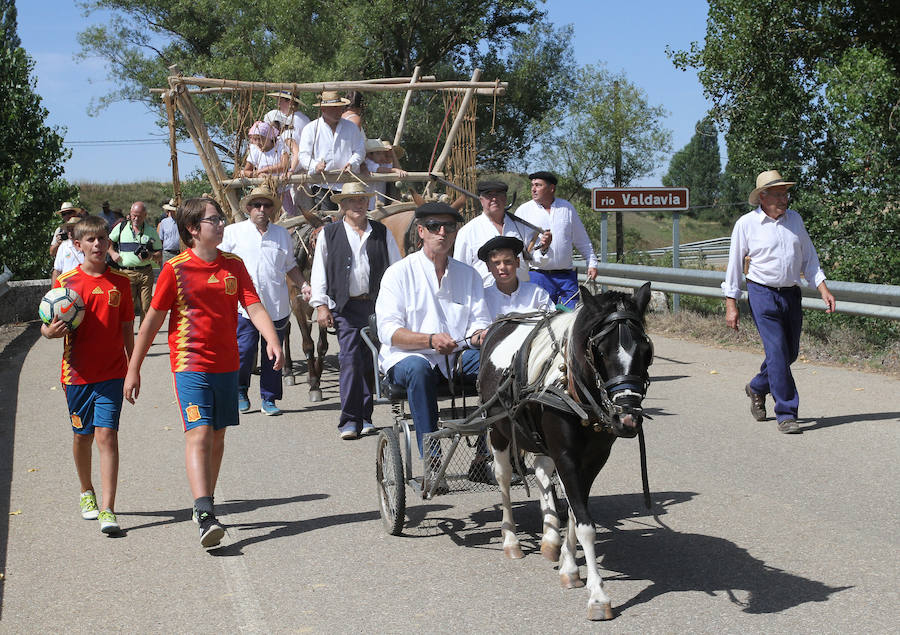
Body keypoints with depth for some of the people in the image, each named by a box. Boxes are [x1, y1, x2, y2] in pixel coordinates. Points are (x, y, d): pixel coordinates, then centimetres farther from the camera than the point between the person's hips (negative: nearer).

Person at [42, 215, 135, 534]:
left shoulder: (119, 282, 2)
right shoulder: (65, 282, -1)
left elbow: (127, 329, 8)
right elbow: (48, 327, 3)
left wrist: (133, 371, 8)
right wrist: (51, 330, -21)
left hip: (112, 373, -1)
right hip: (78, 373, 1)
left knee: (107, 435, -10)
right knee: (82, 435, 13)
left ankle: (107, 509, -13)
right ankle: (87, 492, 37)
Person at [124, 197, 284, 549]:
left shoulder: (233, 265, 8)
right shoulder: (176, 269, -5)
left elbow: (254, 307, 1)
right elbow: (153, 320, -1)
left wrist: (272, 340, -19)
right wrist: (133, 370, 1)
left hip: (226, 363, 5)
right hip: (191, 364, -5)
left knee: (217, 437, 11)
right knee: (198, 433, -16)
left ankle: (204, 507, 24)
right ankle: (205, 515, -25)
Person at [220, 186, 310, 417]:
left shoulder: (282, 234, 13)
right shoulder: (233, 232, 5)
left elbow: (290, 266, 21)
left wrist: (303, 285, 7)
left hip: (277, 306, 3)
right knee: (244, 351, -6)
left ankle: (269, 399, 15)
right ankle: (240, 391, 19)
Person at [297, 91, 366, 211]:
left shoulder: (351, 128, 13)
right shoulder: (311, 129, 7)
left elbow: (360, 150, 12)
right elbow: (304, 155, 2)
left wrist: (351, 164, -9)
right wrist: (315, 166, -19)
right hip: (321, 186, -1)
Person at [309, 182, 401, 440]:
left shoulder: (382, 233, 12)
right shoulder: (329, 234, 8)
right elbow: (319, 271, 8)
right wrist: (321, 305, 0)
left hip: (377, 305, 2)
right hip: (345, 307, -2)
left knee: (369, 362, 4)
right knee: (350, 360, -11)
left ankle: (363, 417, 13)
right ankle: (350, 420, -9)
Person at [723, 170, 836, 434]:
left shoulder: (795, 219, 8)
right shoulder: (746, 224, -5)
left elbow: (809, 258, 14)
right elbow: (734, 264, -1)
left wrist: (823, 289, 2)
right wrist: (731, 305, -5)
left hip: (791, 294, 5)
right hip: (763, 295, -5)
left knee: (790, 353, 12)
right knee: (777, 352, -12)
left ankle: (757, 388, 38)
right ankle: (786, 414, -5)